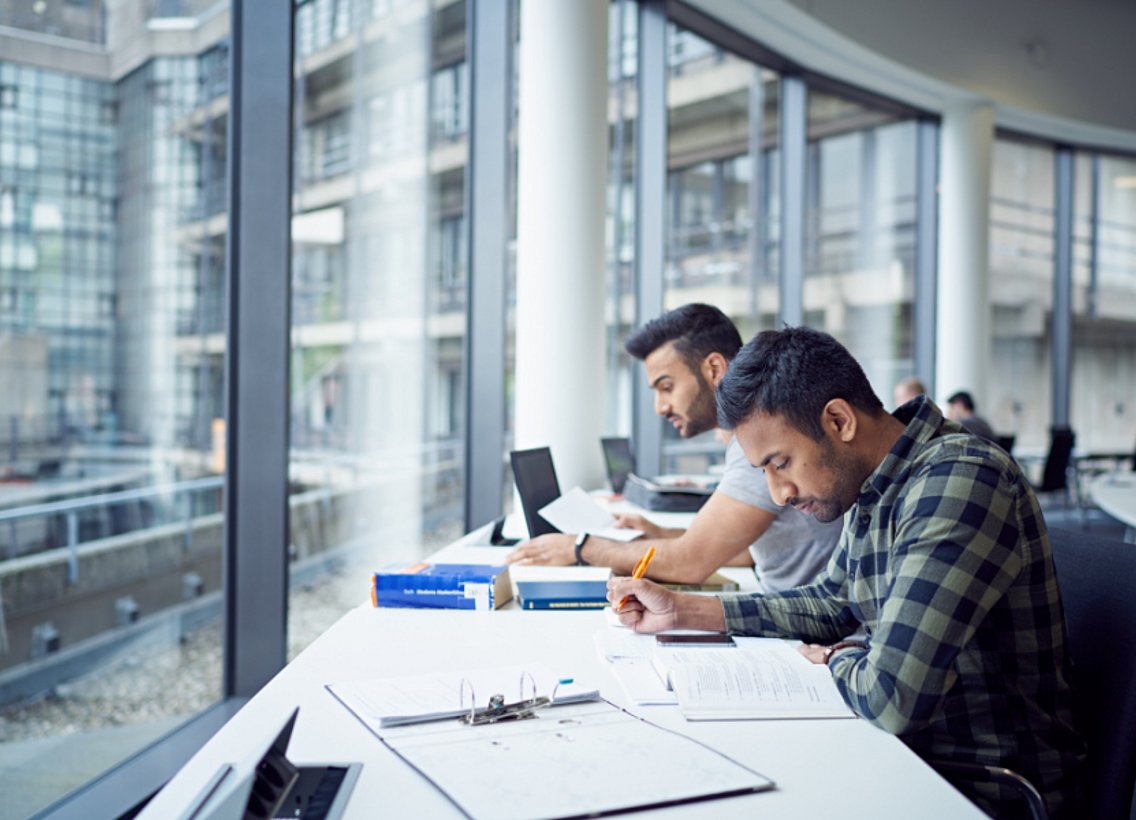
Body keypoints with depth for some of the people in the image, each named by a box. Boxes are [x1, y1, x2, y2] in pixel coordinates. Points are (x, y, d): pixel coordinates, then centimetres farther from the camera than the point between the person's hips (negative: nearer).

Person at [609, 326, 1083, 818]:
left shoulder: (958, 484, -27)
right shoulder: (872, 489, 4)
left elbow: (891, 700, -32)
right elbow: (830, 605, 18)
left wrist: (837, 658, -8)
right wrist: (681, 611, 8)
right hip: (909, 751, 8)